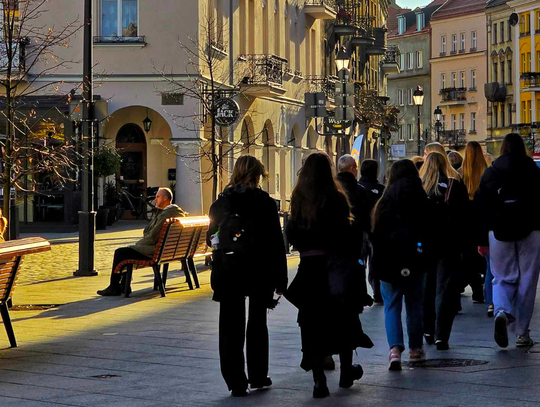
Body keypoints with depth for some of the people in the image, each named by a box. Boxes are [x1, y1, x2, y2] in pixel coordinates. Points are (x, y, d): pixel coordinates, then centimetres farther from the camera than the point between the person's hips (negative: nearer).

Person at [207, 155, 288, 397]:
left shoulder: (220, 203, 1)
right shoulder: (265, 203, -7)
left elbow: (211, 238, 6)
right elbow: (276, 243, -8)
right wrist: (280, 280, -4)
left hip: (226, 273, 1)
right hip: (259, 273, -1)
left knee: (231, 327, 5)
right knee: (257, 324, 14)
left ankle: (236, 382, 1)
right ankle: (258, 377, 21)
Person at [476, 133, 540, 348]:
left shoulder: (491, 173, 2)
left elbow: (480, 207, 1)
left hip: (499, 233, 1)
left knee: (503, 278, 11)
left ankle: (502, 311, -19)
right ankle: (522, 332, 4)